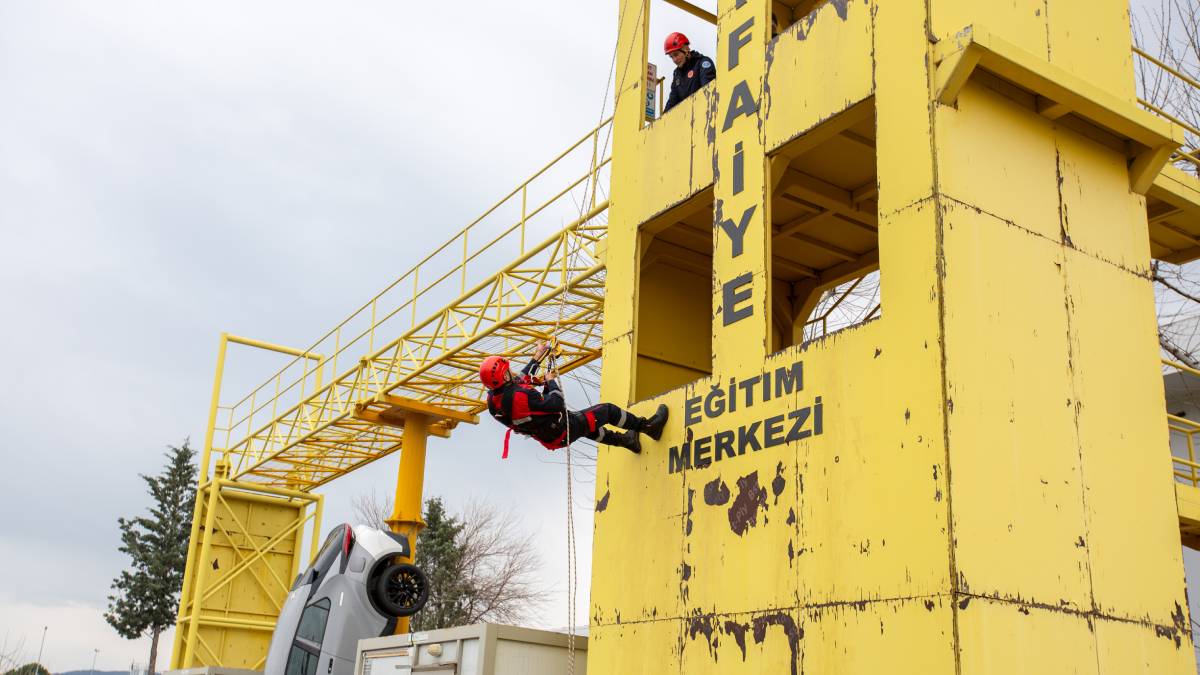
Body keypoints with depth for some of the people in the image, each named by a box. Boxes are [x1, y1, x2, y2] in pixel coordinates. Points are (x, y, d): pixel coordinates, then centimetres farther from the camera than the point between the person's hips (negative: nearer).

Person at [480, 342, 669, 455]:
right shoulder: (519, 396, -37)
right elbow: (557, 403, -30)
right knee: (607, 410, 4)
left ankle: (625, 440, 53)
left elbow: (521, 379, 11)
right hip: (563, 431, -9)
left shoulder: (493, 398, -9)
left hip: (549, 439, 9)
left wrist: (537, 358, 16)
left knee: (590, 427, 34)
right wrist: (551, 381, -12)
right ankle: (649, 426, 22)